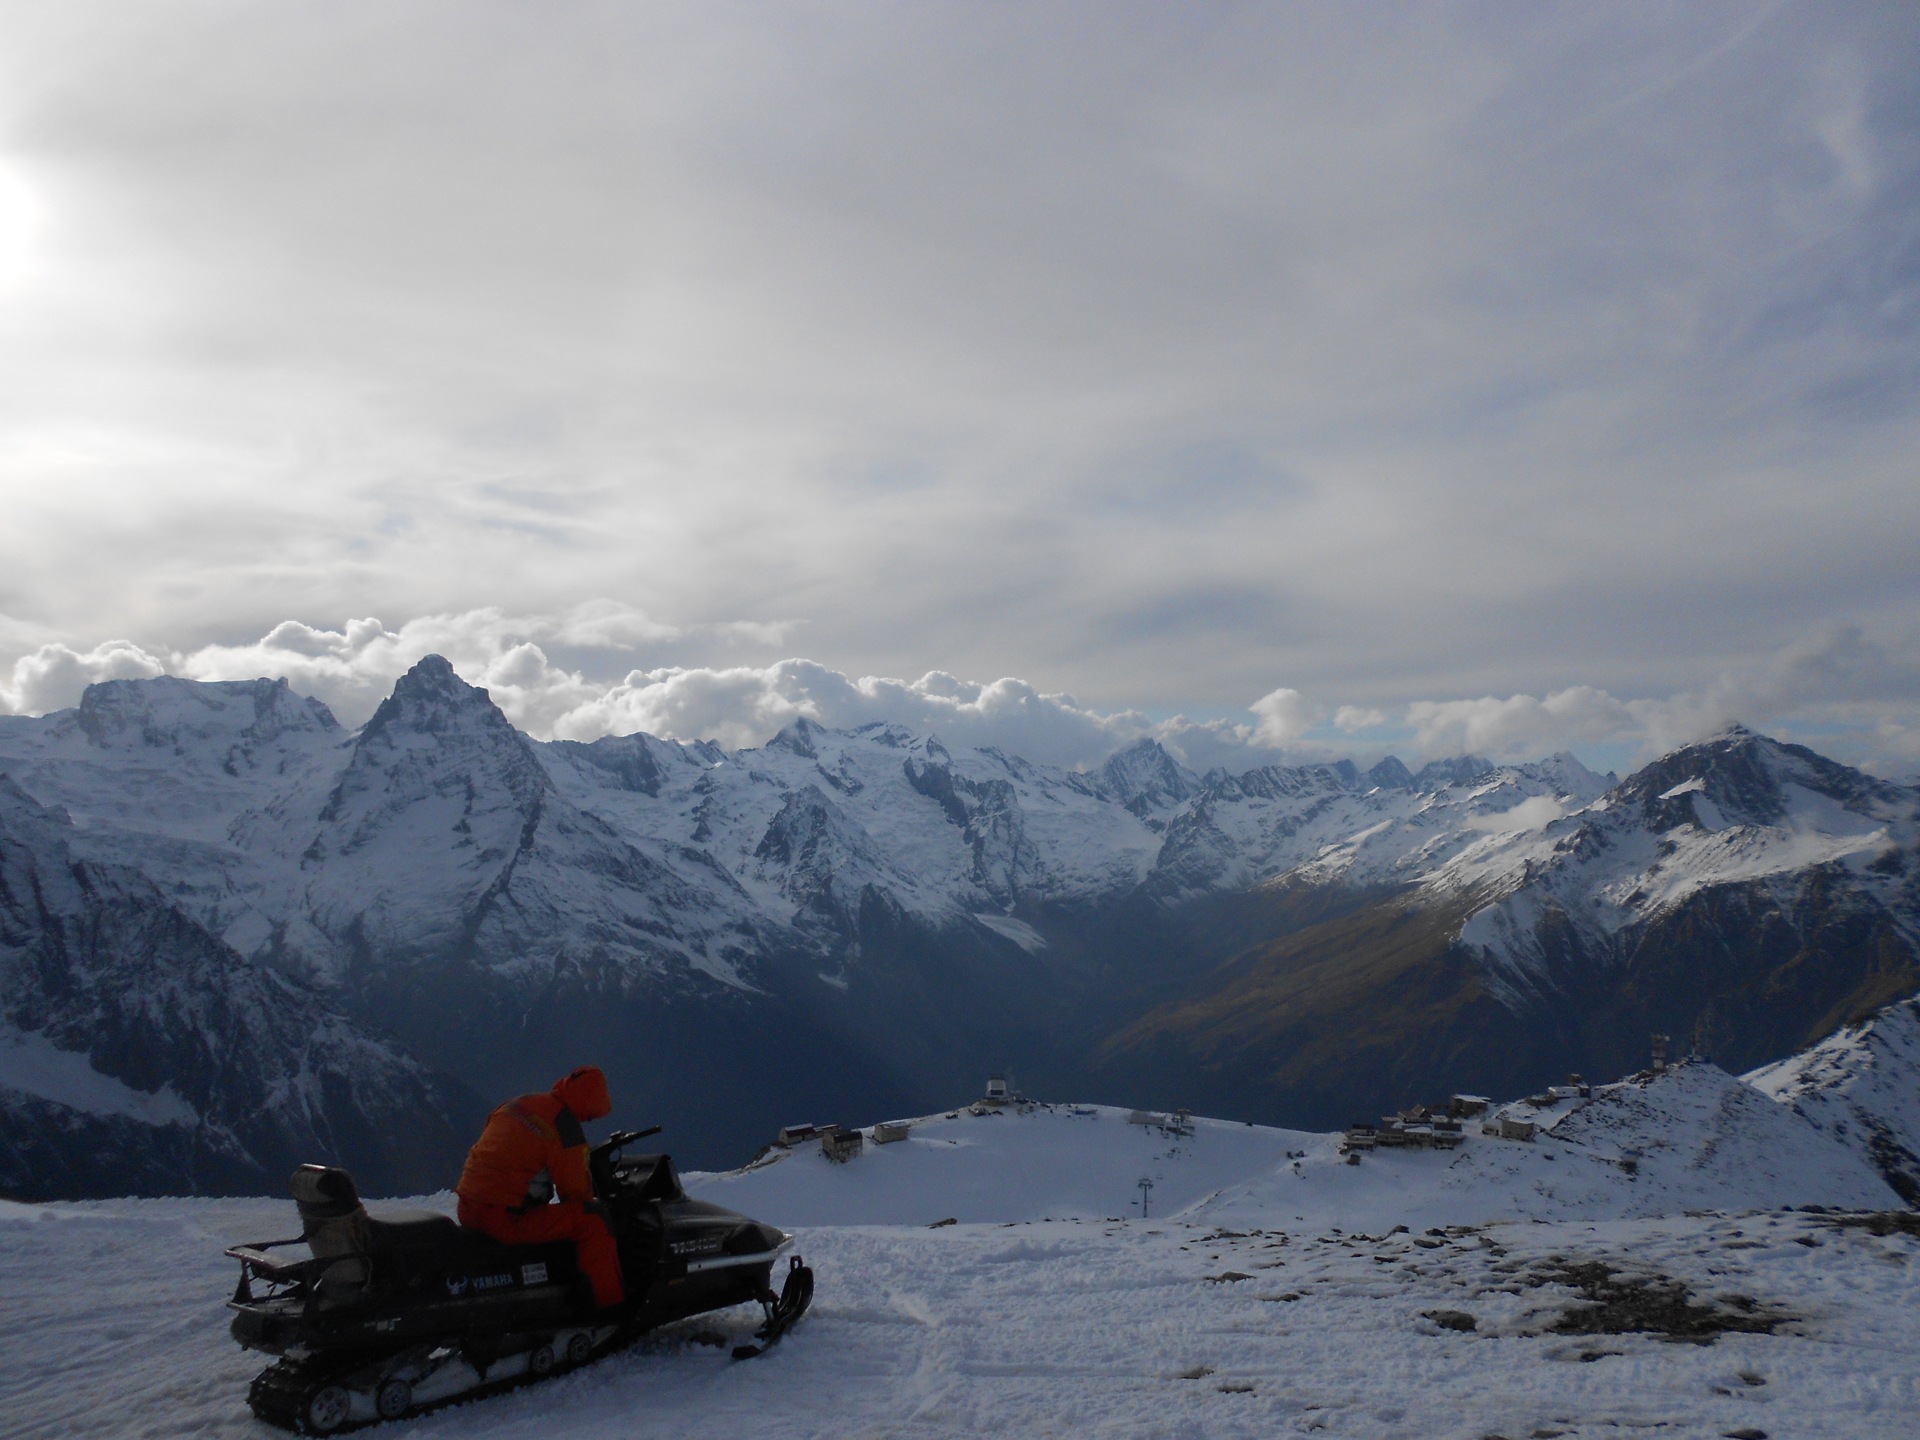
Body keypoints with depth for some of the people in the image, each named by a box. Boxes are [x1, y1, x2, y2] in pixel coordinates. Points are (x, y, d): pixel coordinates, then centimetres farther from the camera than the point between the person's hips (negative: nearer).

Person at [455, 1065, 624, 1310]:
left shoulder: (518, 1104, 10)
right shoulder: (566, 1129, -14)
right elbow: (576, 1189, -9)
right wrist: (586, 1203, 14)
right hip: (506, 1220, -9)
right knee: (593, 1222, -6)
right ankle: (611, 1302, -2)